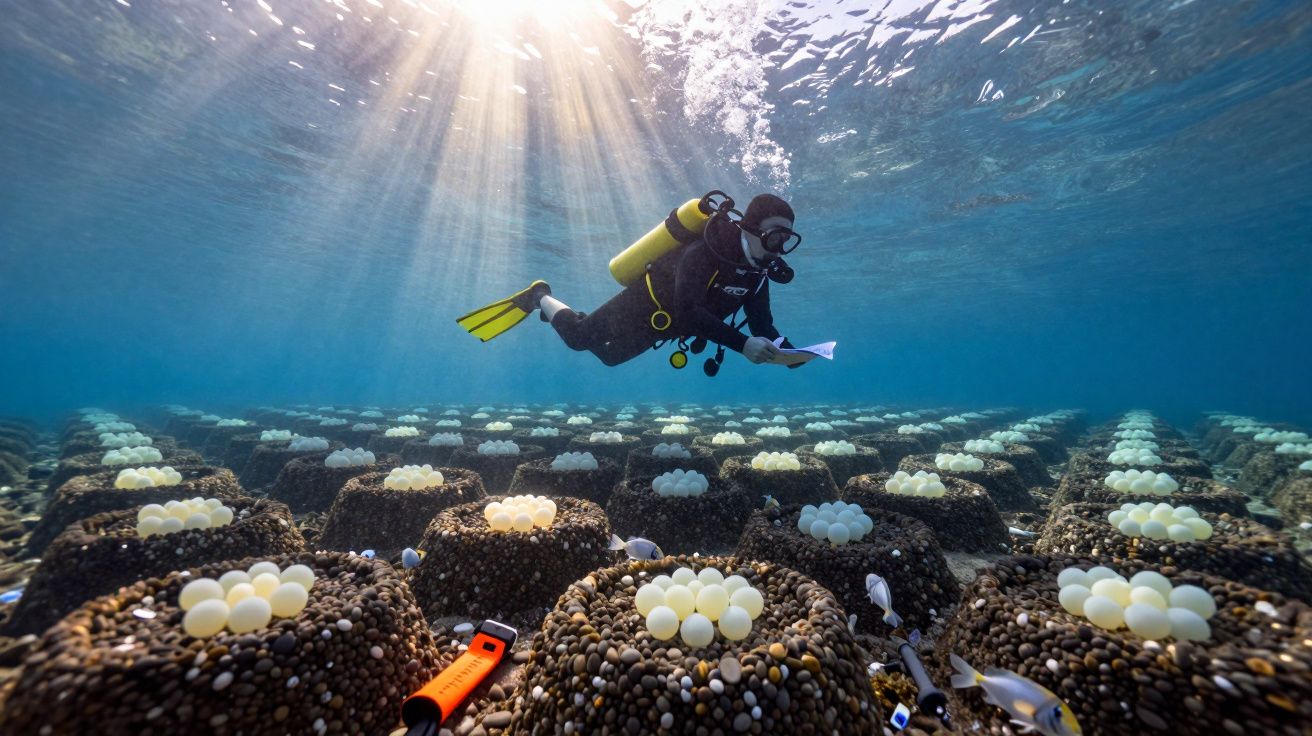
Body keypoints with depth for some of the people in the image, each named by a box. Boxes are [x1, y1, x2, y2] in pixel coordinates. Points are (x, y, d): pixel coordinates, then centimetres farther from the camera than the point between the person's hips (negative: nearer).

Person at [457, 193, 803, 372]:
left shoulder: (758, 270, -7)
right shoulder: (705, 252, -33)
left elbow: (762, 323, -6)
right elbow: (689, 313, -45)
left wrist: (785, 349, -25)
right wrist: (742, 344, -50)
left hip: (661, 320, 8)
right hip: (642, 306, -8)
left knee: (608, 353, 26)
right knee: (578, 336, 3)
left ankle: (544, 301, 45)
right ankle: (540, 298, 34)